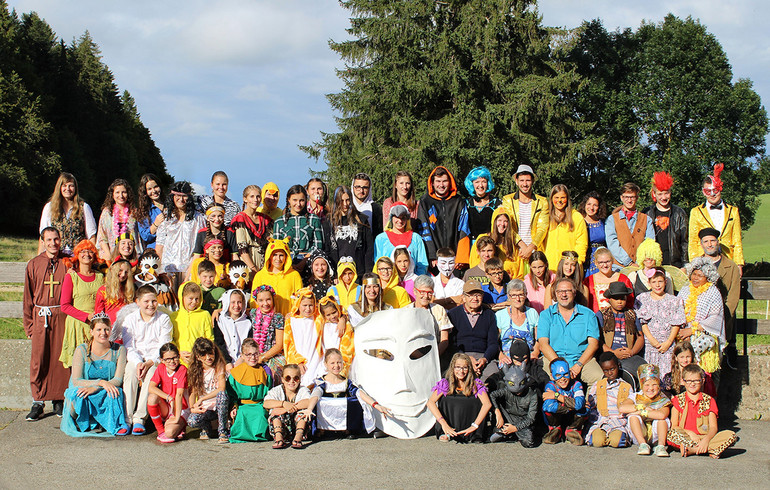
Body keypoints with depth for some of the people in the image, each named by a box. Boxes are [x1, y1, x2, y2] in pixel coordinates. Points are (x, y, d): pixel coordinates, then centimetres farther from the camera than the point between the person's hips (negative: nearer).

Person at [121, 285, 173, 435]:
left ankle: (139, 418, -33)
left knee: (151, 373, -34)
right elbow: (129, 346, -1)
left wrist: (150, 363, -21)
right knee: (130, 371, -32)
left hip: (156, 359, -1)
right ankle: (126, 418, -31)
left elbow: (163, 347, -4)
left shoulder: (163, 319, 2)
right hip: (135, 359, 1)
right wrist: (138, 363, -20)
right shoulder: (130, 319, 6)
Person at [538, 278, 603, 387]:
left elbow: (593, 344, 4)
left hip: (583, 359, 1)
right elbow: (543, 344, 1)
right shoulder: (546, 315, 12)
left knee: (599, 377, -29)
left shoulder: (588, 314, 13)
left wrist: (578, 365, -12)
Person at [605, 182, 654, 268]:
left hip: (641, 267, 1)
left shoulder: (647, 220, 18)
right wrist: (629, 263, -11)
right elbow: (612, 245, -1)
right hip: (619, 266, -1)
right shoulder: (612, 220, 12)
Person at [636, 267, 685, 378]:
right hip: (648, 344, 0)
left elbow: (676, 324, 5)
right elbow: (641, 322, 2)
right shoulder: (642, 299, 9)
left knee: (666, 373, -8)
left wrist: (668, 342, -7)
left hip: (667, 345, 0)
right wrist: (651, 339, -10)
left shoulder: (673, 300, 10)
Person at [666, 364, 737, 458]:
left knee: (731, 435, -22)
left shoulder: (709, 401, 10)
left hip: (704, 437, 2)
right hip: (684, 437, -2)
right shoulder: (678, 400, 8)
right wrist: (690, 433, -17)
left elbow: (713, 427, 1)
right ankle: (712, 450, -31)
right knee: (673, 434, -35)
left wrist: (706, 439, -19)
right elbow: (674, 426, 0)